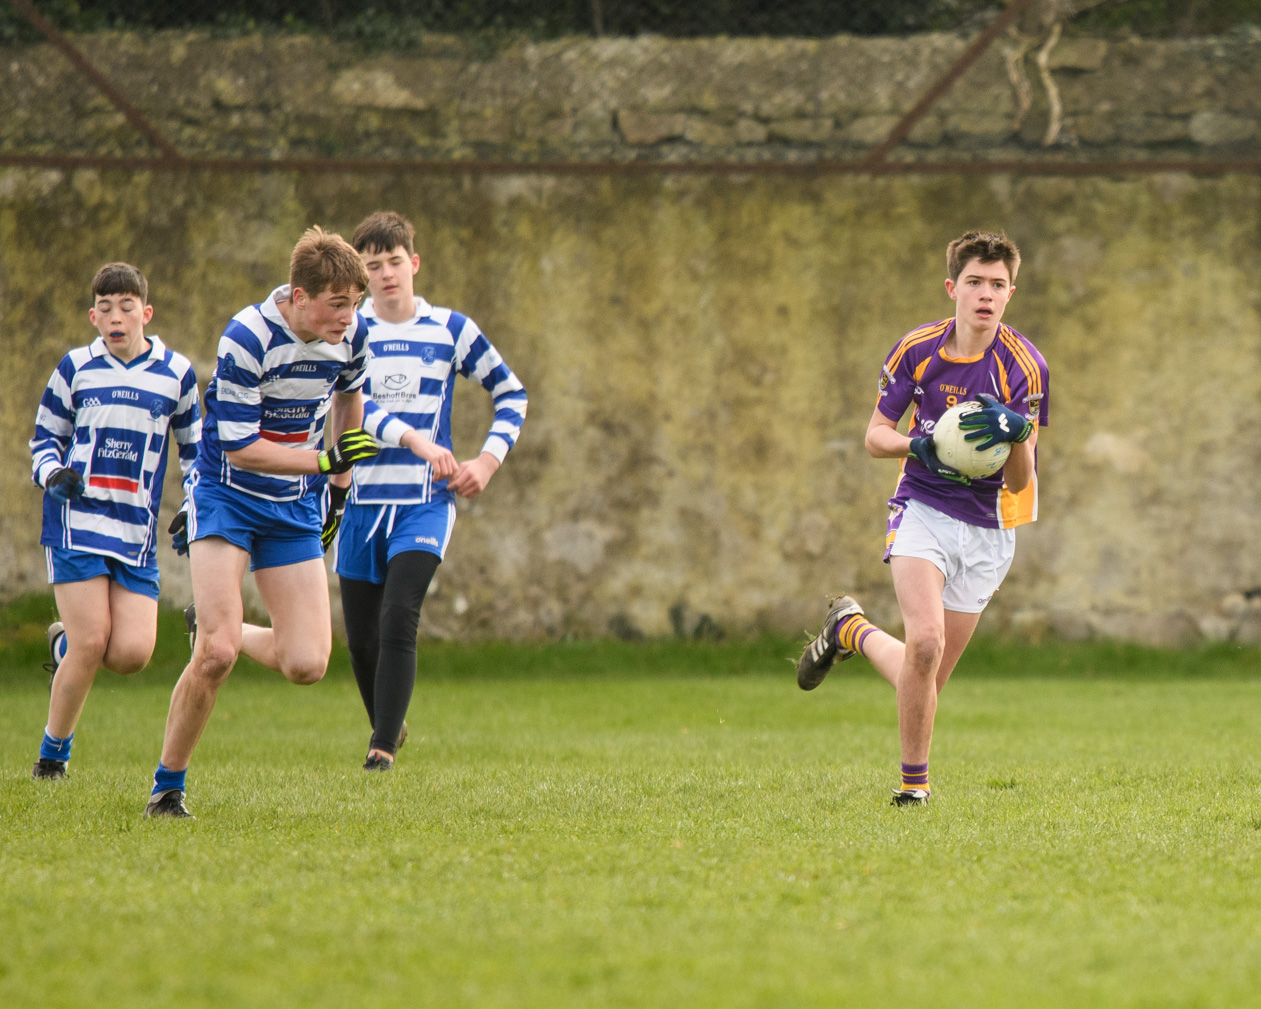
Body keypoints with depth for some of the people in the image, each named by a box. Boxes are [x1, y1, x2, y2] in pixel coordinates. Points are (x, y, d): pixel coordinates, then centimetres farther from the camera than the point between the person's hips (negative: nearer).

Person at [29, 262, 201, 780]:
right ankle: (53, 753, 6)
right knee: (91, 645, -13)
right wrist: (52, 472, -8)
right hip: (77, 521, -2)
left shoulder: (176, 373, 8)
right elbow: (44, 435, 14)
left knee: (132, 653, -11)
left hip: (136, 532, 2)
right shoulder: (75, 368, 6)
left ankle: (65, 642, 24)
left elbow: (191, 445, 21)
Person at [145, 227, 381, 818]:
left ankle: (215, 628, 25)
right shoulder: (247, 340, -23)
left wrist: (342, 482, 22)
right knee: (217, 654, -19)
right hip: (226, 496, -5)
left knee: (306, 665, -7)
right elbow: (238, 446, -21)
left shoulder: (351, 335, -6)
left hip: (295, 506, 5)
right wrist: (323, 460, -26)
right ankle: (167, 786, -1)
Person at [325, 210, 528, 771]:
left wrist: (488, 461, 2)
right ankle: (387, 726, 33)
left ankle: (384, 747, -21)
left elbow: (511, 393, 15)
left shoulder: (450, 331, 4)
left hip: (426, 500, -2)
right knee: (361, 639, 6)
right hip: (362, 500, 2)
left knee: (399, 618, -20)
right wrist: (414, 439, -29)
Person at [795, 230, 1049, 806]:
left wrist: (1017, 433, -31)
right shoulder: (918, 350, -4)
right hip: (923, 509, -1)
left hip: (987, 529, 1)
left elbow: (1018, 483, -8)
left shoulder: (1025, 366, -8)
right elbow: (875, 436, 4)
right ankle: (914, 780, -4)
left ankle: (853, 632, 33)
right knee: (925, 642, -25)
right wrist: (919, 446, -18)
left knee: (928, 680, 3)